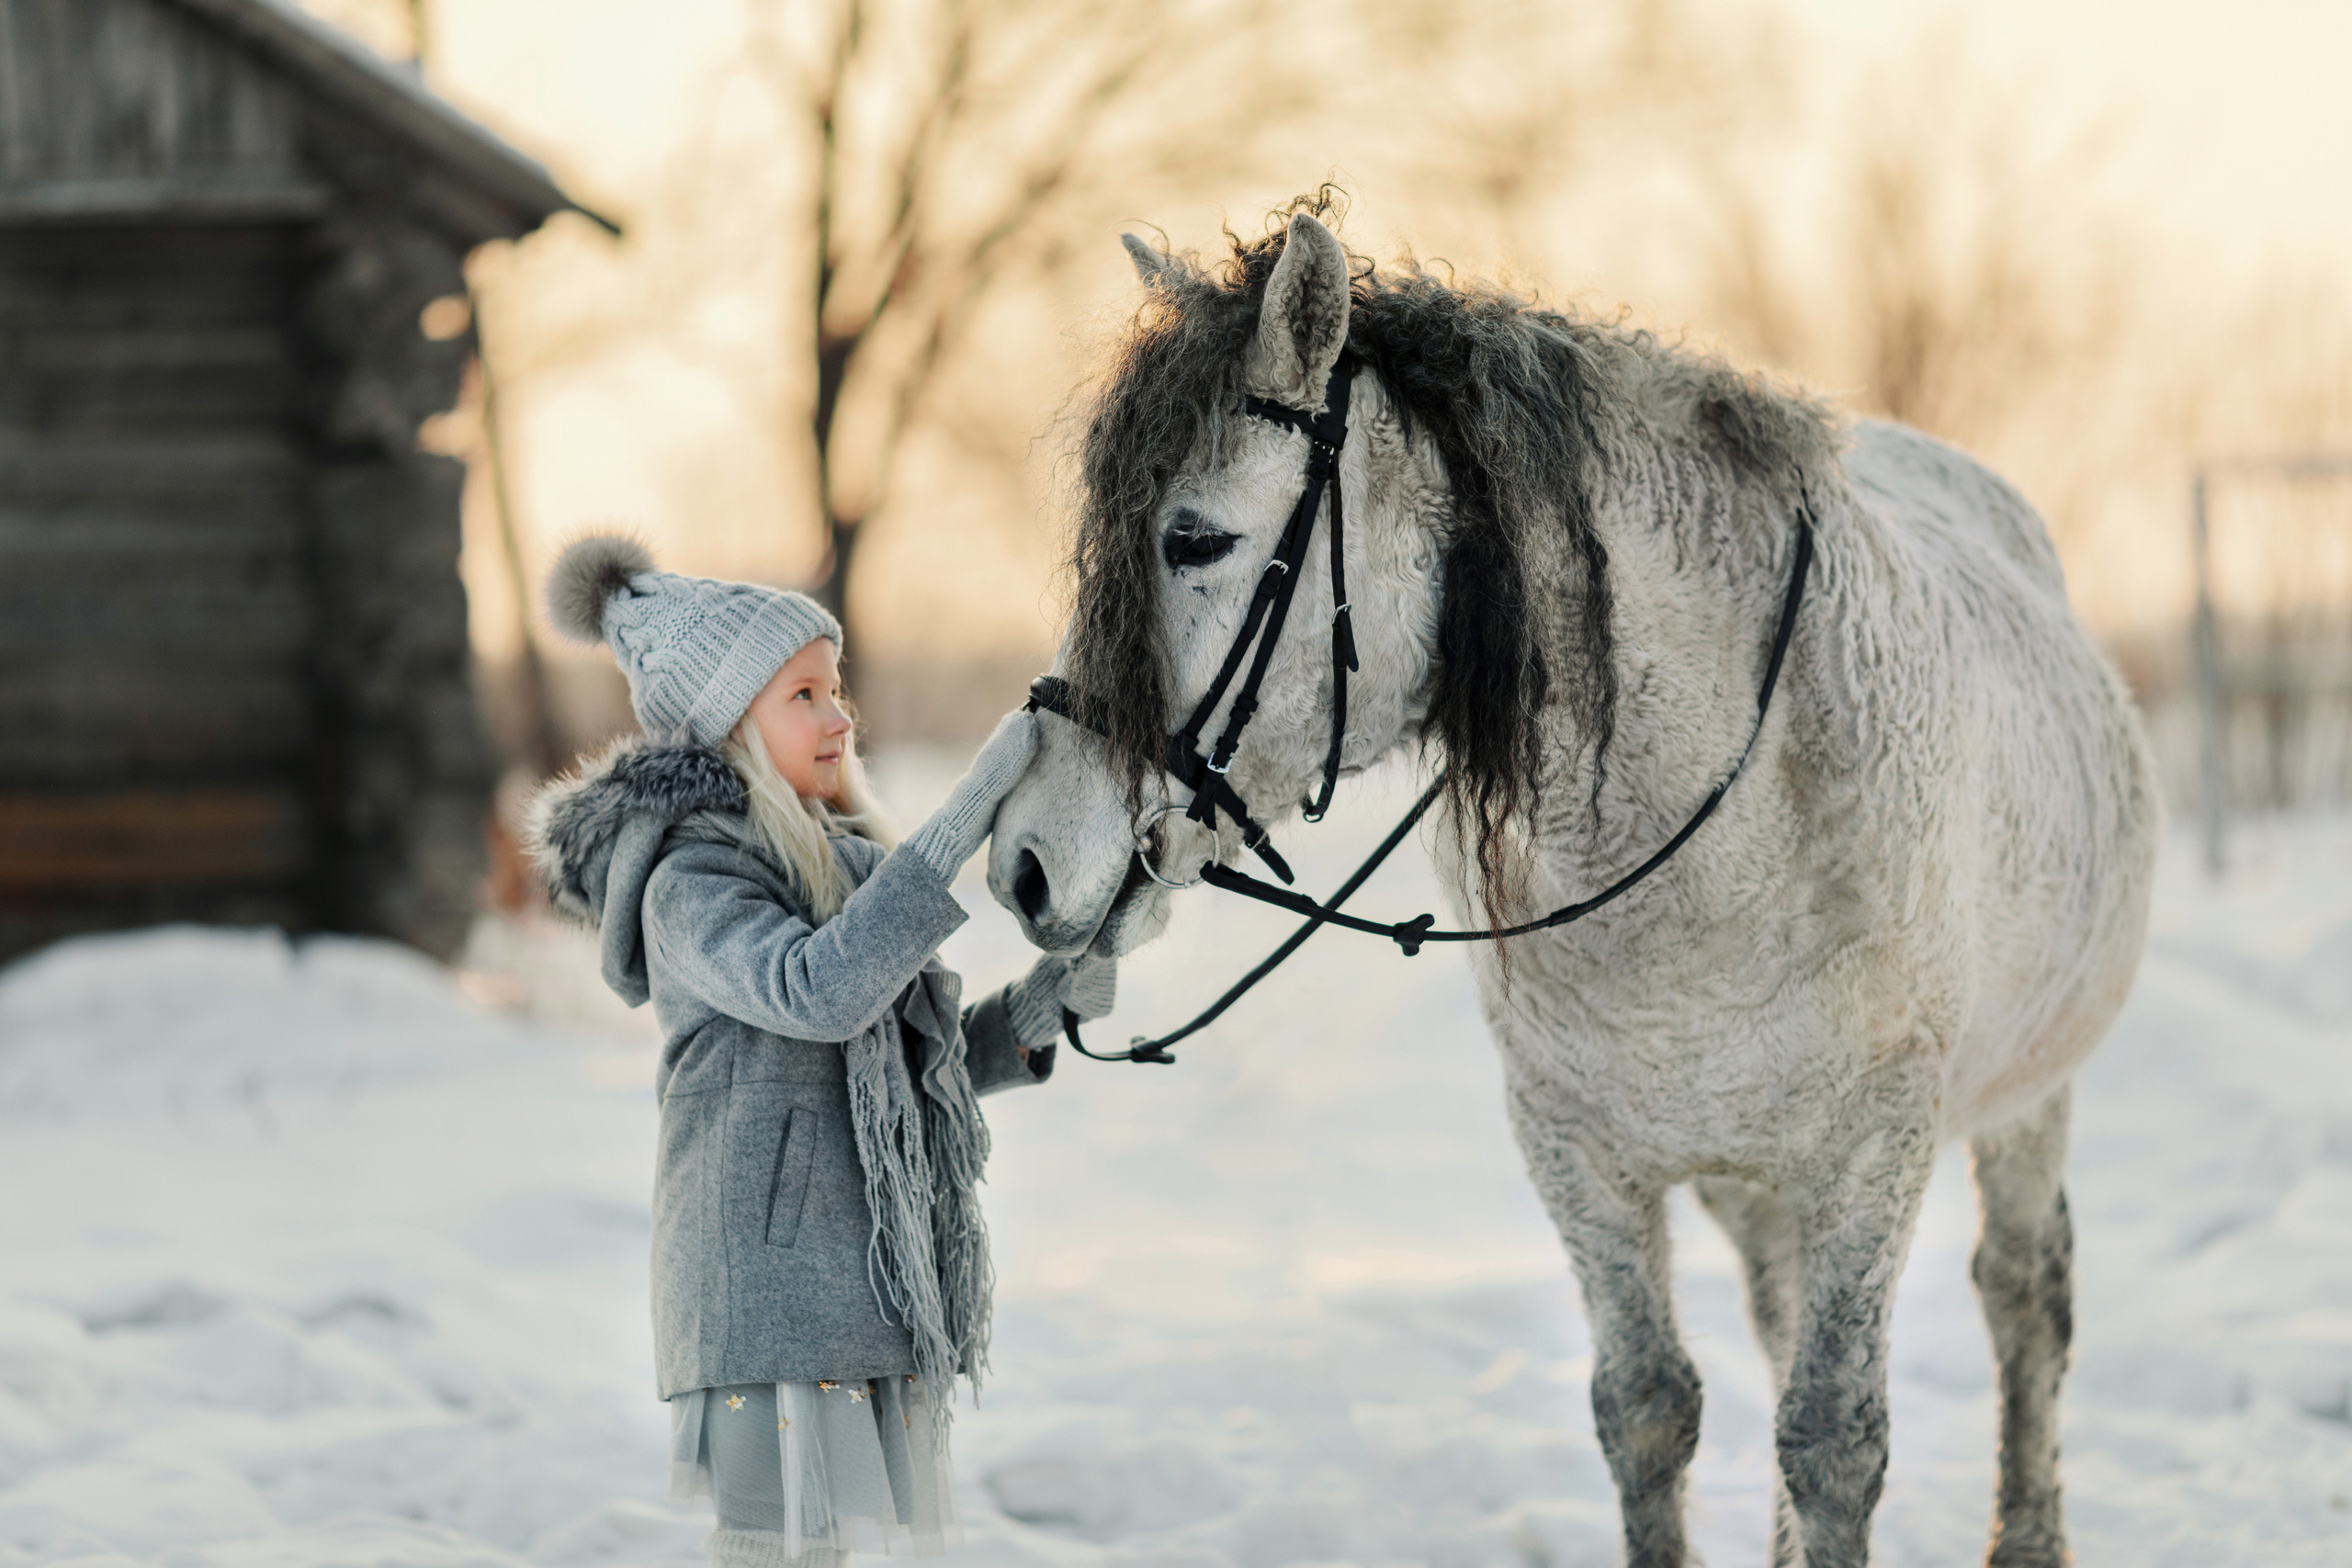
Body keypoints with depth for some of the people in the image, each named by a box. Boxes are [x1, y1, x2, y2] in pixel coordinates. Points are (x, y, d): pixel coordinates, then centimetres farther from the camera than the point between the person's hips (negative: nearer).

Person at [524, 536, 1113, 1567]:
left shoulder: (840, 861, 18)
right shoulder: (690, 883, -11)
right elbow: (817, 991, -30)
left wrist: (1039, 1008, 4)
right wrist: (967, 815, -30)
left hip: (869, 1279, 8)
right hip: (767, 1280, -8)